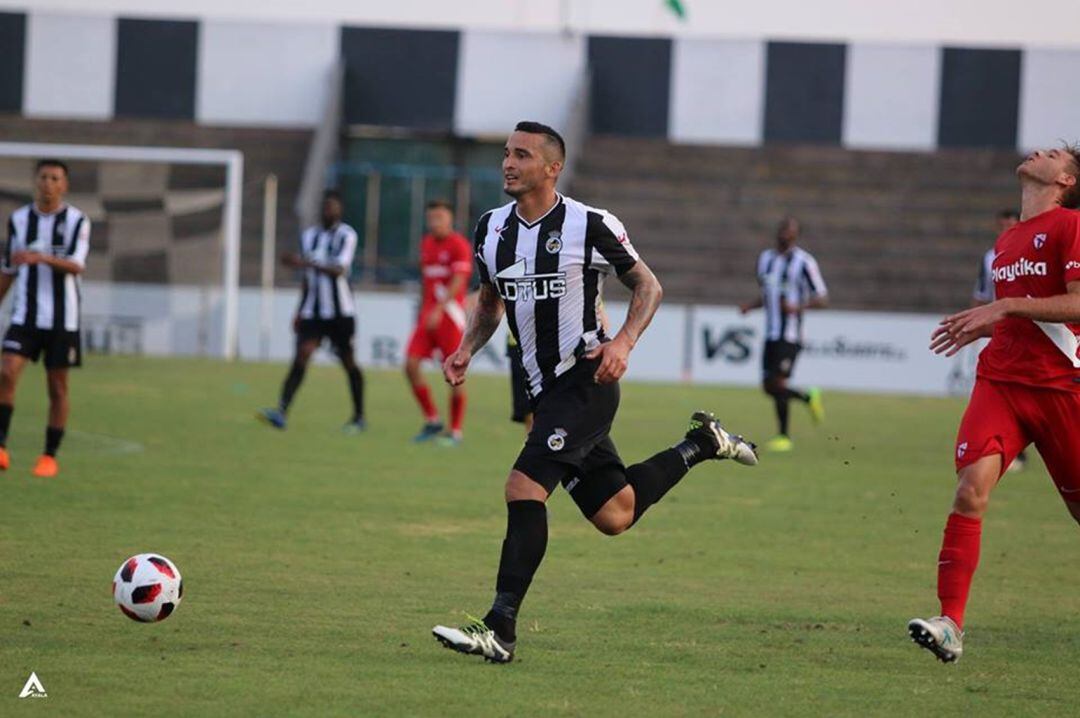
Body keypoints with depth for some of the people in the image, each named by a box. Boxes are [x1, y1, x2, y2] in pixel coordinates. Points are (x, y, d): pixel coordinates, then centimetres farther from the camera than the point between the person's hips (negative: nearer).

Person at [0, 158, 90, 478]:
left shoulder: (77, 221, -4)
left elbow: (76, 266, -19)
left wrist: (43, 258, -36)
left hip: (62, 319, -2)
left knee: (57, 387, 3)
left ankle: (50, 457, 13)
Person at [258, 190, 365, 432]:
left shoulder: (346, 235, -7)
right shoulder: (309, 236, 13)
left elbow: (339, 269, -22)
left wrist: (305, 263, -34)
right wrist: (300, 311, 18)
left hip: (340, 312, -4)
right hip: (313, 311, 4)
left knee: (348, 362, 5)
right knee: (301, 355, -12)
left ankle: (358, 418, 20)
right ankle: (281, 411, -24)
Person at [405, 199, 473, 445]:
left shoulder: (459, 245, -8)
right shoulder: (427, 243, 14)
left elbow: (458, 282, -18)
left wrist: (438, 310, -27)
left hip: (450, 313, -7)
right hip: (428, 314, 7)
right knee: (411, 365, -6)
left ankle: (456, 431, 5)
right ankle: (432, 420, 7)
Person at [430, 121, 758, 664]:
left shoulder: (589, 226, -11)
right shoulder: (492, 230, 7)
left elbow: (647, 286, -1)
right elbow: (490, 302, 21)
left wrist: (623, 342, -18)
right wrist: (465, 352, 3)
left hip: (586, 380, -7)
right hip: (546, 390, 7)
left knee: (525, 487, -22)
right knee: (613, 516, 13)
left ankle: (500, 630, -22)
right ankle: (701, 445, 37)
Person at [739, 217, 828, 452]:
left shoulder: (804, 262, -6)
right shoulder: (765, 259, 16)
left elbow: (822, 298, -6)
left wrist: (798, 306, -23)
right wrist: (750, 305, 7)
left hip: (790, 336, -7)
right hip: (771, 334, 7)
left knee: (778, 384, -13)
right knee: (768, 386, 5)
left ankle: (783, 436, 2)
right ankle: (809, 398, 28)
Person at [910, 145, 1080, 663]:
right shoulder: (1007, 241, 17)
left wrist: (1006, 306, -19)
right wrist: (981, 325, 15)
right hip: (999, 381, 5)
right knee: (971, 489, -16)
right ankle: (951, 624, -21)